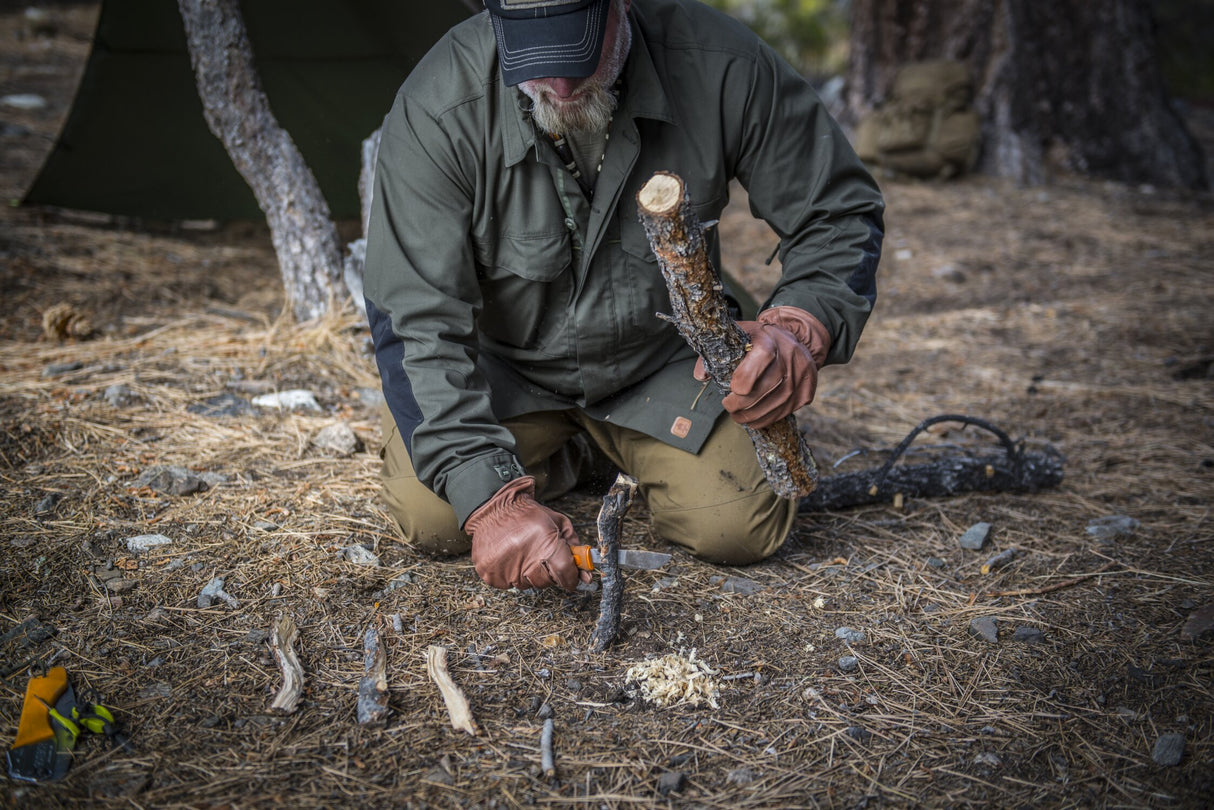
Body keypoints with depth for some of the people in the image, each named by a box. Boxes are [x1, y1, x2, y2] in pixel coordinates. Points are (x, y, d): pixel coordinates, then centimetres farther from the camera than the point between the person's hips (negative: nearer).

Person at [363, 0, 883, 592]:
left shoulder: (720, 66, -24)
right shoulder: (435, 112, -28)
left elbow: (840, 211, -11)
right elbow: (414, 325, -27)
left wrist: (802, 327, -33)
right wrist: (490, 499, -37)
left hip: (661, 360, 1)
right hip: (504, 364, 0)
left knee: (744, 526, -16)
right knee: (428, 515, -22)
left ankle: (633, 453, 19)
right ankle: (562, 454, 12)